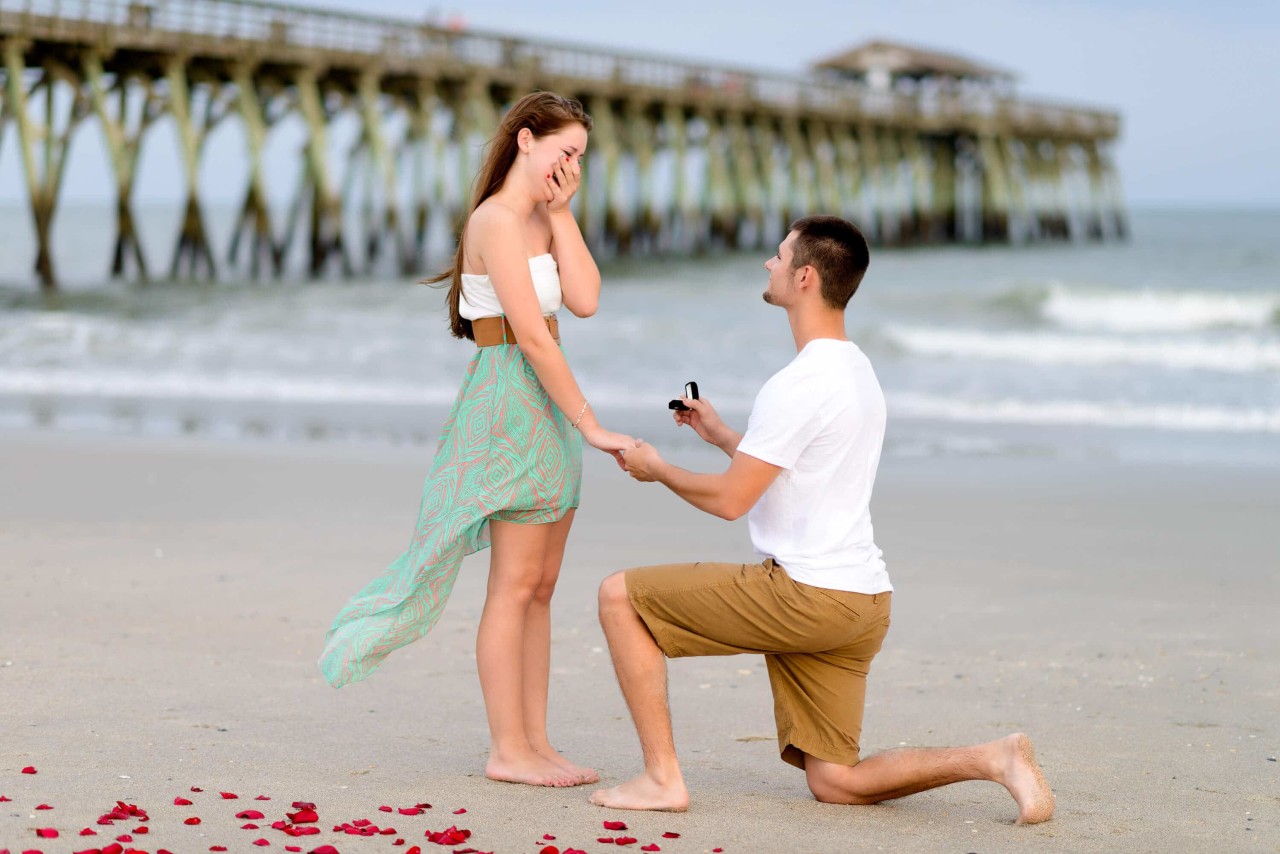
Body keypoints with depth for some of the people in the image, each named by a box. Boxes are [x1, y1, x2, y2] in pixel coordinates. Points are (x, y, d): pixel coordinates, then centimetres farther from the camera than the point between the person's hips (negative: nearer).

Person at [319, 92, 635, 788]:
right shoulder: (497, 220, -13)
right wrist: (590, 424, -18)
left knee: (540, 585, 9)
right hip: (510, 399, -9)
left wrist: (560, 213, 1)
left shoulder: (540, 221, 15)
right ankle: (508, 750, -2)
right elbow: (533, 336, -18)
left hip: (547, 410, 9)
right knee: (515, 584, -6)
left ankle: (534, 743, 13)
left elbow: (584, 300, 1)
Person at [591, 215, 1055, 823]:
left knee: (620, 596, -1)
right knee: (835, 783, 12)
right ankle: (992, 758, -3)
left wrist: (656, 468, 3)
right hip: (862, 598, 9)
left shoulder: (801, 384, -15)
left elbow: (729, 499, -15)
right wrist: (721, 435, 29)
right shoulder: (858, 371, 16)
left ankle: (662, 777, -3)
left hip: (806, 593, -9)